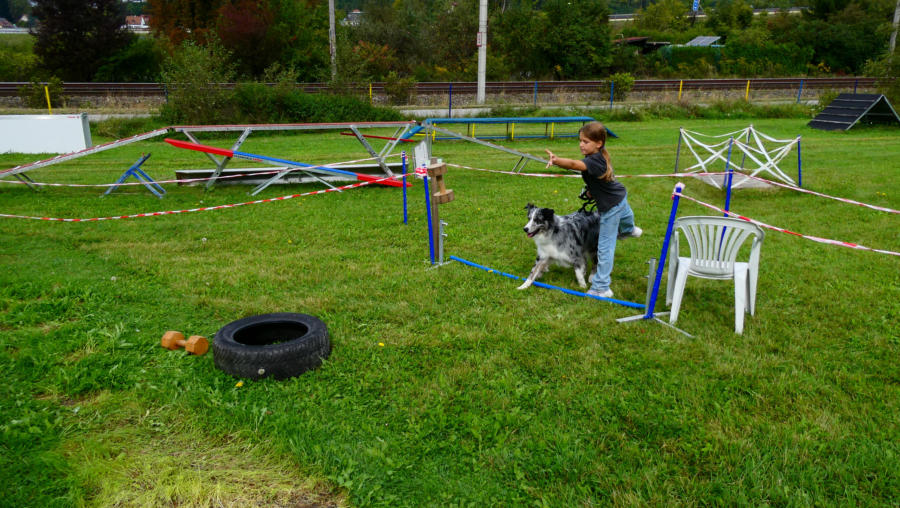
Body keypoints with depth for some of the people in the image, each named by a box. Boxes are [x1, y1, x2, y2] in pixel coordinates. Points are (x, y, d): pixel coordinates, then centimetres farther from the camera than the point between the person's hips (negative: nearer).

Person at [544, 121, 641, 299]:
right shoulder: (601, 154, -9)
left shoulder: (594, 161, -37)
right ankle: (628, 229, 80)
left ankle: (601, 288, 2)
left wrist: (557, 161, -70)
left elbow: (574, 164, -55)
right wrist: (592, 189, 2)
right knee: (624, 213, 43)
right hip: (620, 196, 10)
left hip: (610, 206, -10)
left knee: (605, 247, -4)